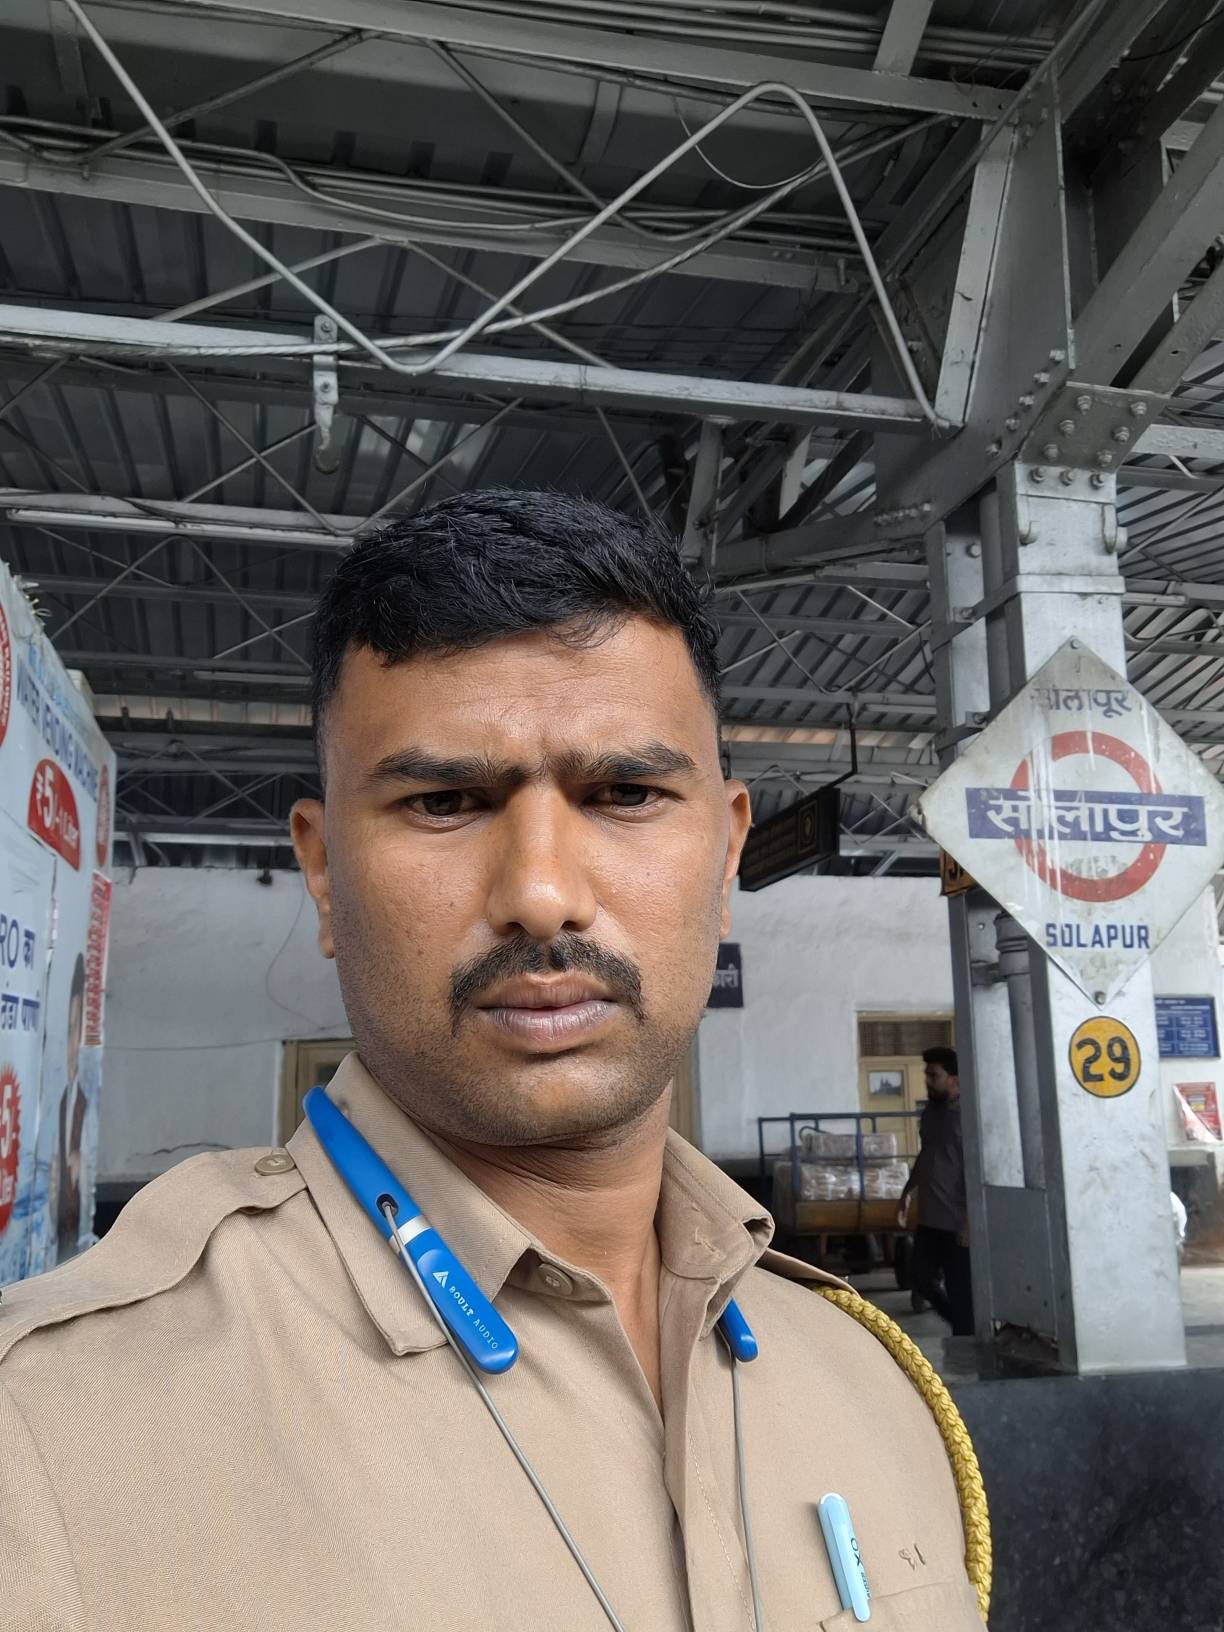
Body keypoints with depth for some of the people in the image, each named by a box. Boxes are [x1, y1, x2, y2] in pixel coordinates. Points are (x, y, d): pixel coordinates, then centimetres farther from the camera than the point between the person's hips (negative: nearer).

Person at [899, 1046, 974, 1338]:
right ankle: (964, 1326, 33)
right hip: (929, 1218, 8)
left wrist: (970, 1218, -22)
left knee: (960, 1290, 1)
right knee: (922, 1277, 15)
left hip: (957, 1221, -8)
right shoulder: (930, 1111, 9)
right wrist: (907, 1191, 23)